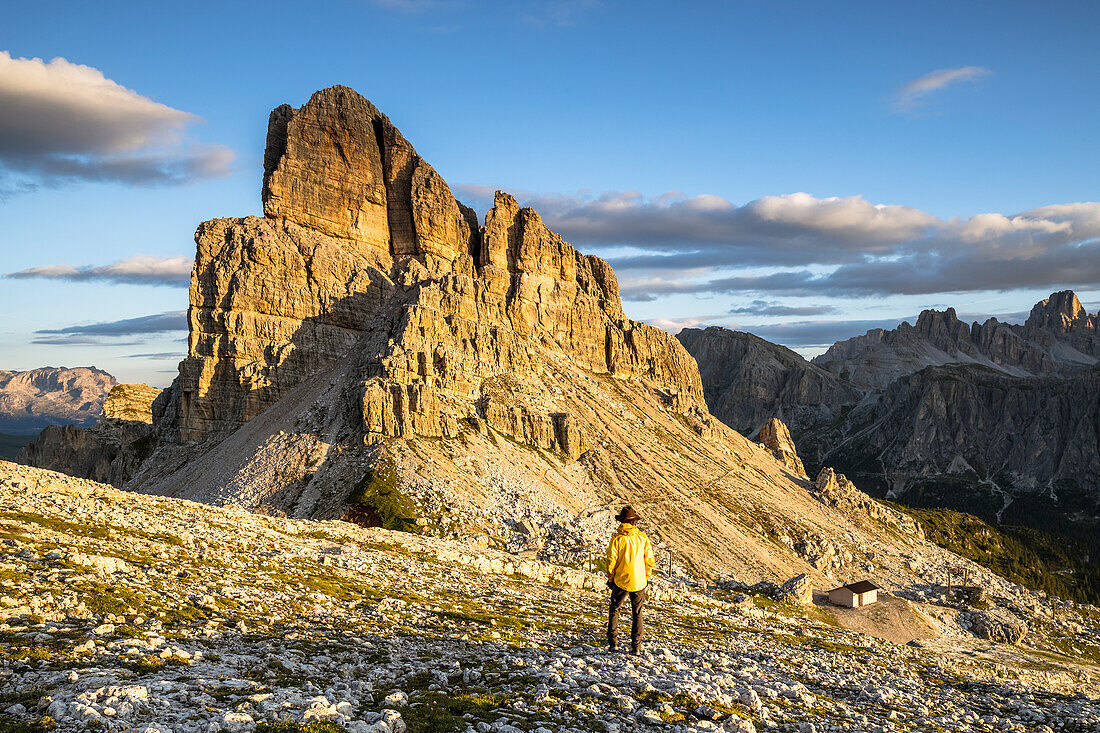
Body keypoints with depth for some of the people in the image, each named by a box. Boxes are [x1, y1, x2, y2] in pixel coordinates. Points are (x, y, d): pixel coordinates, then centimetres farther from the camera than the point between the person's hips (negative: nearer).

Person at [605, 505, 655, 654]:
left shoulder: (617, 538, -11)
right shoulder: (642, 537, -3)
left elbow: (611, 561, -9)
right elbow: (649, 560, 2)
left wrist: (610, 579, 5)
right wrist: (646, 577, 15)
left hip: (621, 581, -2)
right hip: (639, 582, 2)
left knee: (614, 609, 15)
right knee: (637, 613, 13)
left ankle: (611, 642, 11)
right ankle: (636, 645, 12)